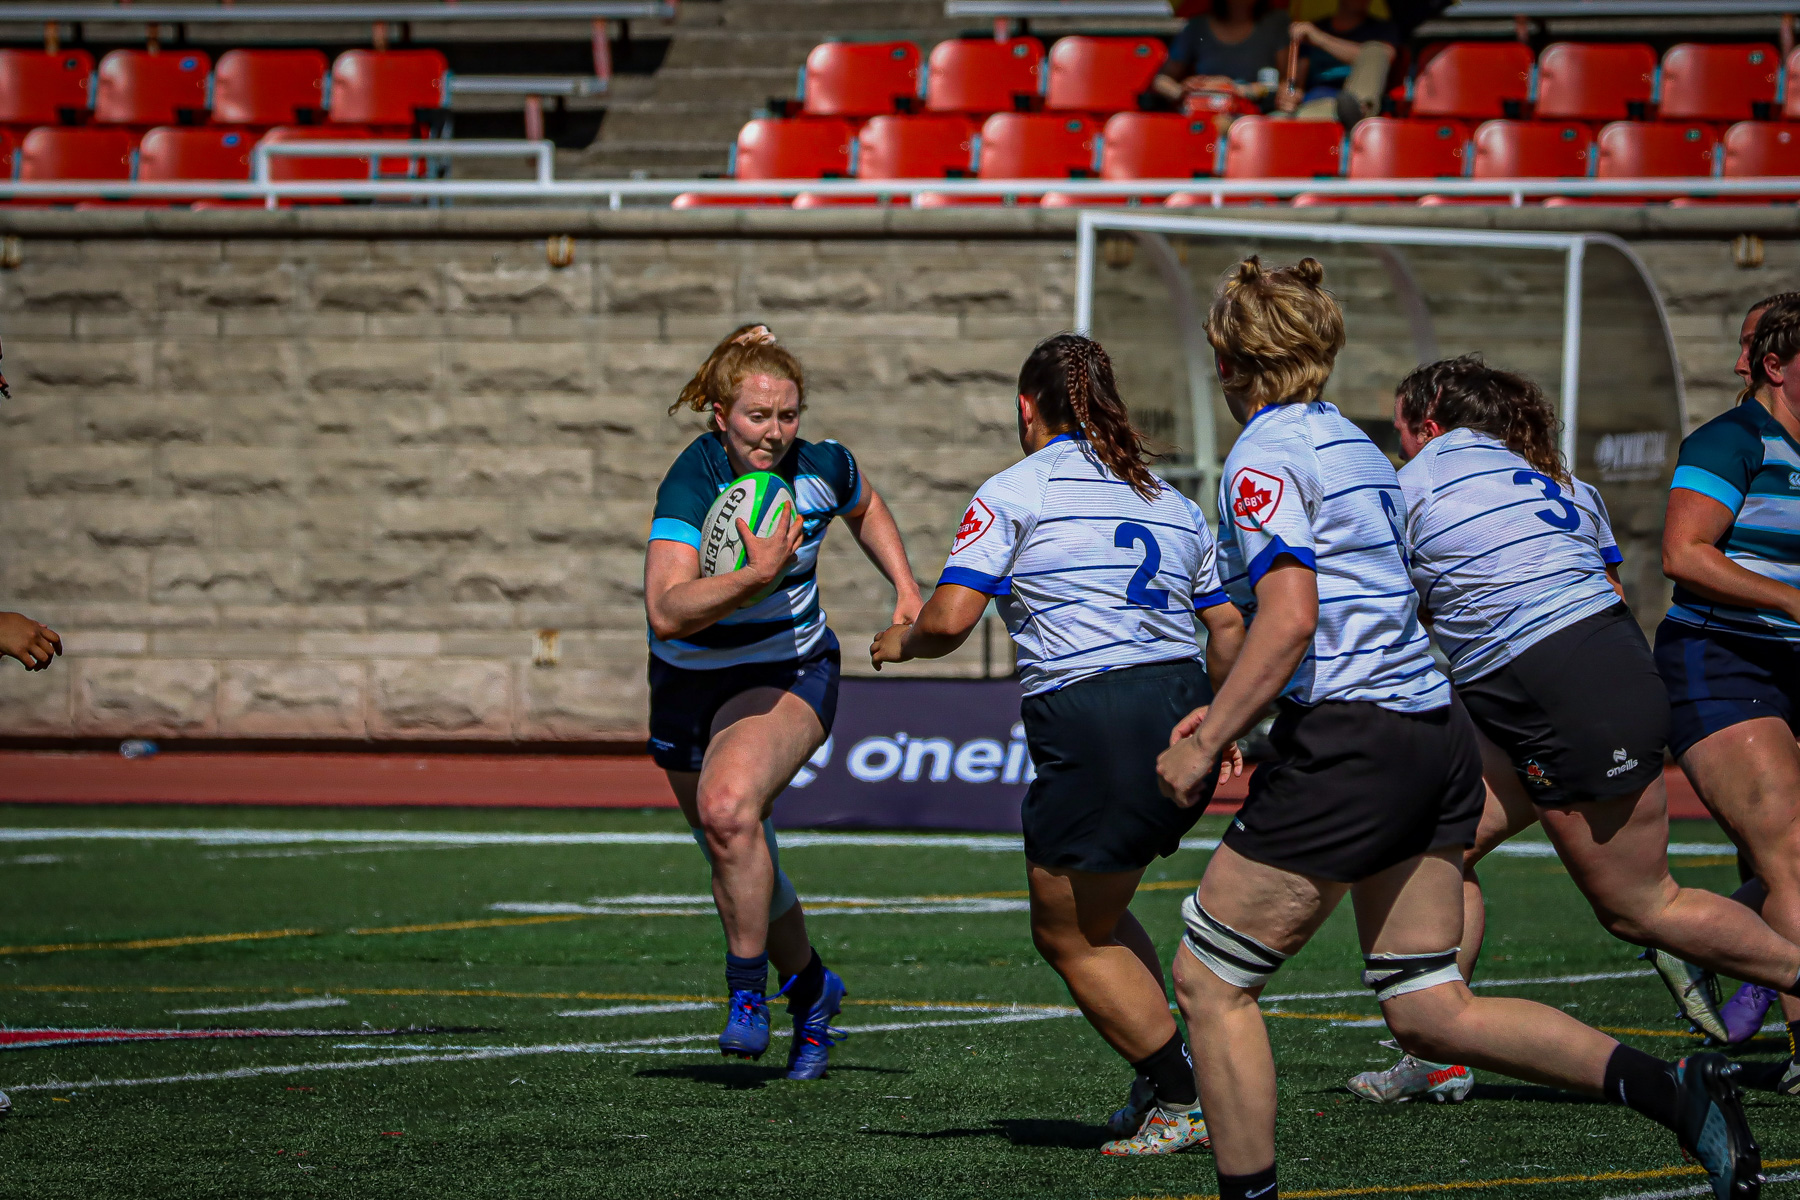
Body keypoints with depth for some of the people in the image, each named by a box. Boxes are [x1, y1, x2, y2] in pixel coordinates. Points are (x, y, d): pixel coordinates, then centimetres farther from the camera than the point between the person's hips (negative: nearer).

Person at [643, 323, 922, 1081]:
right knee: (738, 867, 12)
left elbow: (865, 507, 15)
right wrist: (755, 575, -47)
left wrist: (906, 587, 4)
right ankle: (810, 987, 39)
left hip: (788, 676, -1)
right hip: (691, 684, 1)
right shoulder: (692, 484, -24)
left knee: (728, 807, -29)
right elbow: (667, 611, -37)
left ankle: (748, 991, -17)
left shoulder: (823, 470, -12)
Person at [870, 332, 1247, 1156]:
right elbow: (1230, 632, 17)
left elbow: (950, 619, -8)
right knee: (1093, 910, 24)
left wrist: (900, 642, 13)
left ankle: (1182, 1104, 7)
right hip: (1179, 713, 7)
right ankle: (1163, 1084, 18)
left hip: (1089, 728, -7)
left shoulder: (1014, 492, 0)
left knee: (1067, 935, 9)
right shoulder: (1171, 502, 17)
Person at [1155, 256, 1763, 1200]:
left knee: (1208, 980, 3)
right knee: (1428, 1011, 9)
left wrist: (1205, 747, -13)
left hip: (1349, 749, -9)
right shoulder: (1353, 445, 19)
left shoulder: (1265, 457, -9)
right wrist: (1233, 713, 27)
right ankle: (1675, 1092, -2)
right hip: (1434, 728, 9)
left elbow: (1289, 621, -20)